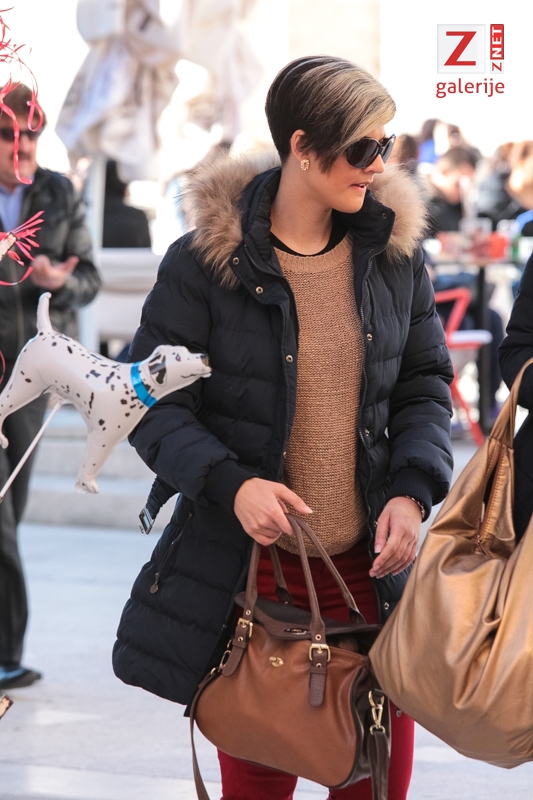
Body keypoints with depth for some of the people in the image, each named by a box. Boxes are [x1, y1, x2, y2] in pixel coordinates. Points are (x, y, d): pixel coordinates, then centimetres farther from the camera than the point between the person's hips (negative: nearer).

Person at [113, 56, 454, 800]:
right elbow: (151, 400, -5)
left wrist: (412, 491, -7)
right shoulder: (205, 263, -7)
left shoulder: (395, 253, 4)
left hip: (370, 566, 3)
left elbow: (424, 383, 11)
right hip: (249, 564, -3)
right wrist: (230, 484, -21)